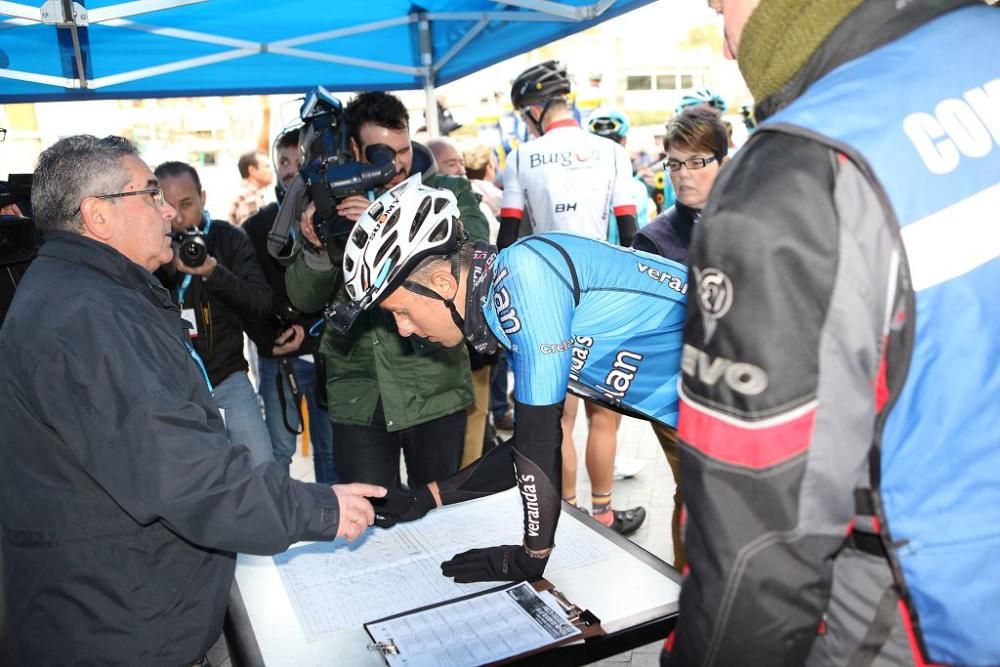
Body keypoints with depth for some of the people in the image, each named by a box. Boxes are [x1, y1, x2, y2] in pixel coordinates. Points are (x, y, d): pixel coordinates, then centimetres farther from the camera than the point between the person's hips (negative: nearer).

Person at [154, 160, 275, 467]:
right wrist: (165, 271, -22)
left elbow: (262, 304, -10)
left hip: (226, 377, 0)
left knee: (262, 471, -3)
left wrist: (213, 271, -25)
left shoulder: (229, 238, 0)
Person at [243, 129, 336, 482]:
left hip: (324, 350, -1)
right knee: (278, 449, 4)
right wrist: (269, 340, -8)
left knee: (332, 448, 7)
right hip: (278, 357, 1)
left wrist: (310, 327, -16)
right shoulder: (257, 226, 9)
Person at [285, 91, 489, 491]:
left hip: (434, 386, 0)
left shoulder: (450, 192, 3)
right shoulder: (333, 200, 6)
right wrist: (316, 250, -15)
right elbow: (306, 300, 5)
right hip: (357, 395, 1)